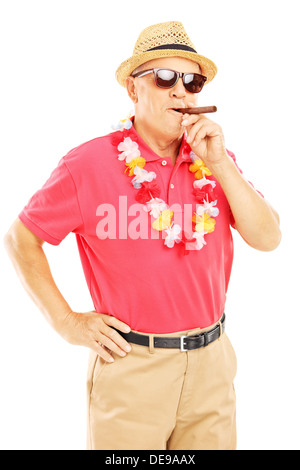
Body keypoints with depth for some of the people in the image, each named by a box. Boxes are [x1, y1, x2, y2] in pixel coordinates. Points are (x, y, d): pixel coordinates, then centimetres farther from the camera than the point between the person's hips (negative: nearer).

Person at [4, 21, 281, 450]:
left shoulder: (216, 160, 3)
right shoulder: (90, 164, -9)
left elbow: (268, 238, -4)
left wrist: (219, 164, -14)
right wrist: (67, 321, -5)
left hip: (211, 365, 4)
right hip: (131, 368, -3)